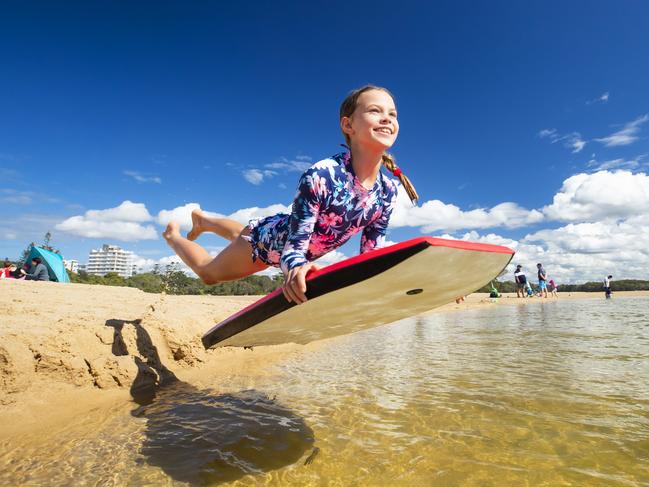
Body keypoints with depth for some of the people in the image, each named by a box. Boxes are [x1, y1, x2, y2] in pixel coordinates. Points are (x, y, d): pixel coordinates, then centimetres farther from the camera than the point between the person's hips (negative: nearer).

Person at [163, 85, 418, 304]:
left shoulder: (388, 190, -21)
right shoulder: (320, 176, -40)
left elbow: (371, 253, -12)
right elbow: (294, 247, -37)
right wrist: (296, 268, -59)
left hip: (296, 241, 6)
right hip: (268, 238, -6)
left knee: (241, 235, 36)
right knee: (208, 273, 19)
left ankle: (202, 219, 67)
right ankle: (172, 235, 48)